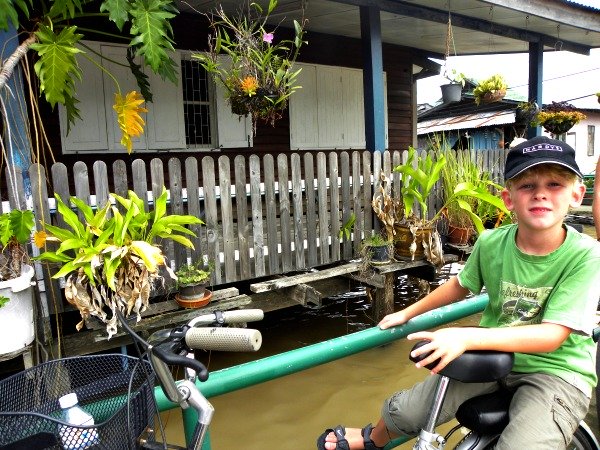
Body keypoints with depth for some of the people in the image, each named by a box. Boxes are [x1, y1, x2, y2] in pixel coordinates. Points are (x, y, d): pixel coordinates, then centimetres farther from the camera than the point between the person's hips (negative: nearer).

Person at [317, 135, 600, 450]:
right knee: (402, 412, -3)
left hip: (557, 371, -2)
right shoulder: (491, 243, -11)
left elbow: (553, 335, -27)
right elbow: (460, 285, 9)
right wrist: (407, 313, 13)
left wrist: (468, 337, -38)